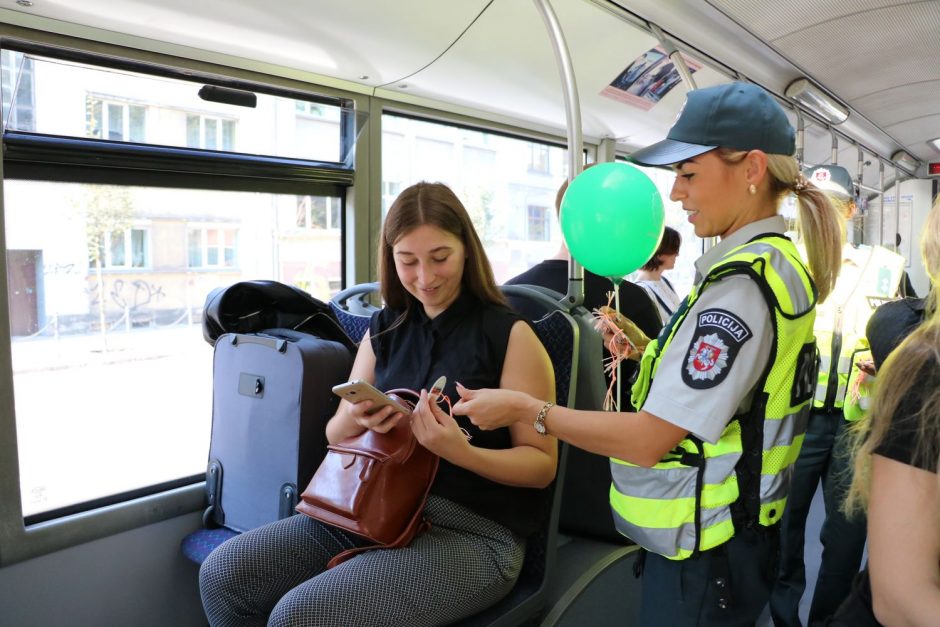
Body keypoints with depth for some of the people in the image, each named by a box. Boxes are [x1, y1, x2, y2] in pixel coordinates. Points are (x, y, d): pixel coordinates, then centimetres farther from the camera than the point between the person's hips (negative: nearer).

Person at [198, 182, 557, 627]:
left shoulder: (510, 335, -7)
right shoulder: (384, 329, 9)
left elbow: (542, 464, -8)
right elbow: (336, 435, 11)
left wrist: (461, 451, -26)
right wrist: (355, 419, -13)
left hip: (472, 530, -5)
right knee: (221, 575, -7)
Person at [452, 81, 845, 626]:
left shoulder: (744, 284, -25)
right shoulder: (775, 264, 7)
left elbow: (647, 440, -25)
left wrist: (525, 409, -17)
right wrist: (652, 355, 4)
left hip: (702, 552, -9)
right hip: (719, 530, 9)